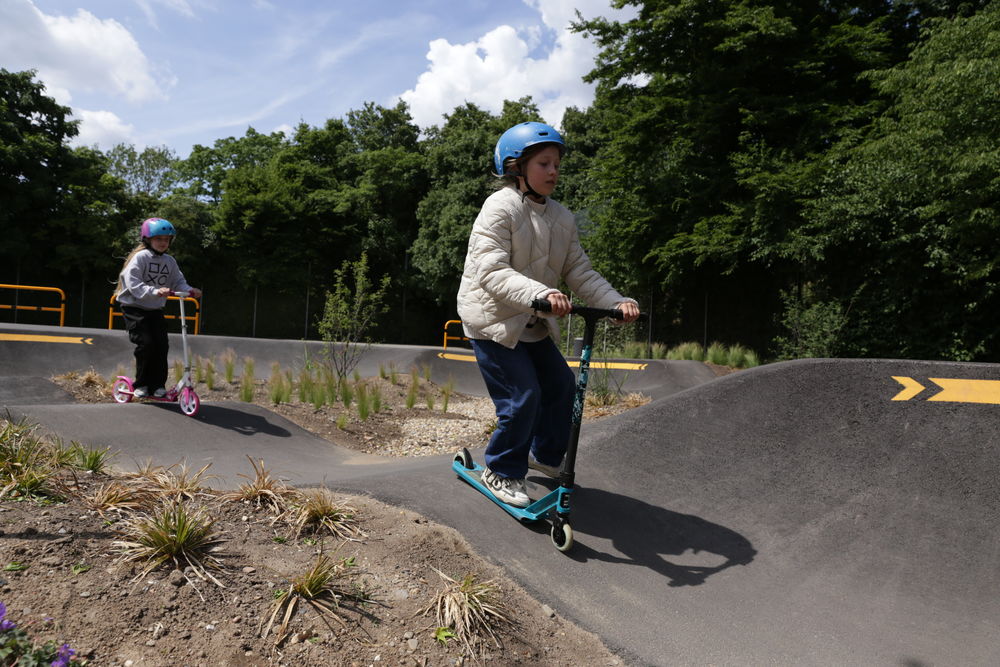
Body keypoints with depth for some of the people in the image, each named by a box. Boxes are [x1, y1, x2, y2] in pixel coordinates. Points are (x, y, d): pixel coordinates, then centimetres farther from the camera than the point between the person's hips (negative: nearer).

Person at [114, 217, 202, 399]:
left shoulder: (170, 261, 7)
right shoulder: (140, 257, -11)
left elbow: (178, 282, 6)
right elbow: (133, 284, -21)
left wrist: (189, 290, -15)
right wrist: (155, 291, -35)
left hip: (155, 310, 5)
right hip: (135, 308, -5)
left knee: (162, 344, -6)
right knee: (146, 343, -16)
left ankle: (158, 384, 5)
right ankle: (142, 384, 2)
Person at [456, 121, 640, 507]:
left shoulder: (562, 218, 6)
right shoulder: (500, 207, -16)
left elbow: (580, 272, 2)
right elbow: (491, 272, -28)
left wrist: (616, 302, -14)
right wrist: (540, 293, -42)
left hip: (533, 324, 8)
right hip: (492, 320, -8)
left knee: (561, 386, 10)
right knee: (522, 396, -12)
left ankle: (546, 455, 33)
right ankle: (501, 472, 11)